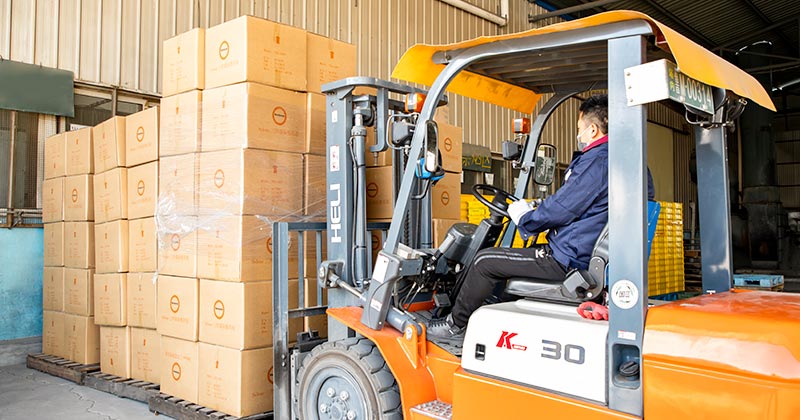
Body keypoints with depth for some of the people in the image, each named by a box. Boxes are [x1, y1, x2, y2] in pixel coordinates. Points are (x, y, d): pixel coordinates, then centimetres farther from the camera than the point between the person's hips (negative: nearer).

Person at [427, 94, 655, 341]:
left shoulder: (596, 161, -19)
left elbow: (560, 210, -19)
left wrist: (524, 218, 0)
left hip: (569, 260, -11)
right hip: (589, 256, 11)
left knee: (485, 261, -5)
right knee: (502, 257, 25)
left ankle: (456, 325, 10)